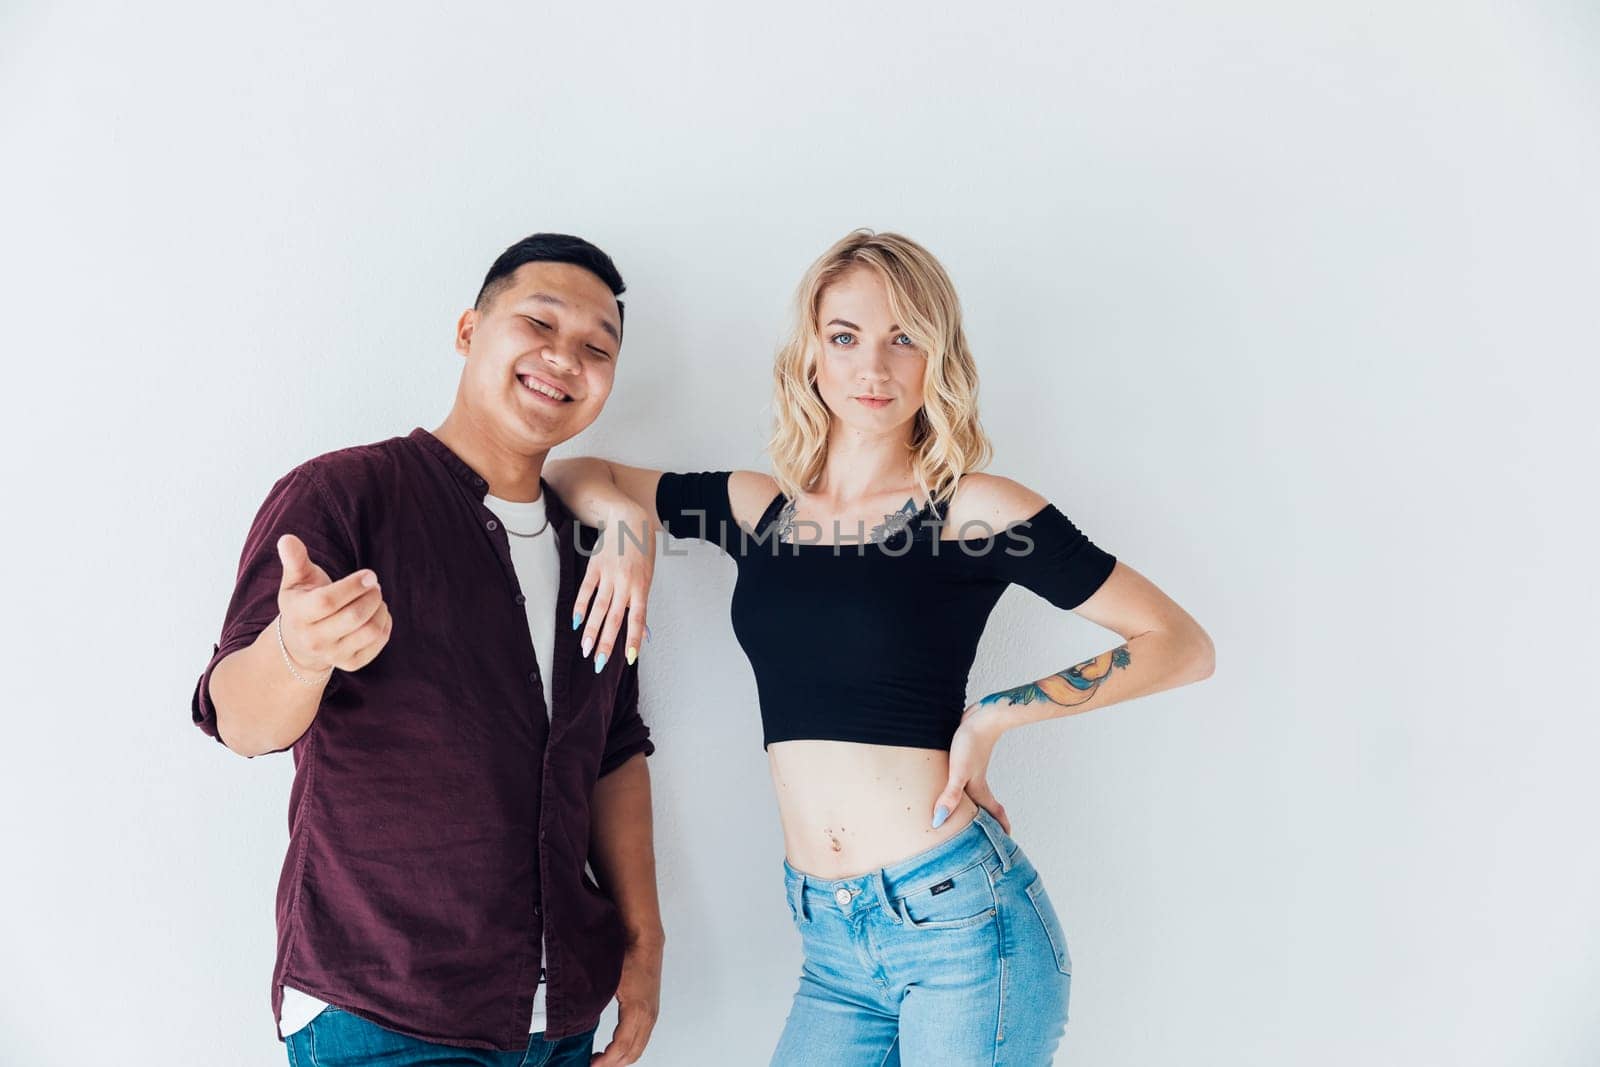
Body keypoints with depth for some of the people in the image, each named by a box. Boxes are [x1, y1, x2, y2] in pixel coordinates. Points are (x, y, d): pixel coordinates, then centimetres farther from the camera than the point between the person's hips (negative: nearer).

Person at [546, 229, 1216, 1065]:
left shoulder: (976, 512, -6)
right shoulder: (759, 508, 7)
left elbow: (1181, 643, -4)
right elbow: (578, 474, 19)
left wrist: (995, 715, -10)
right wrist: (628, 520, -3)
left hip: (961, 915, -4)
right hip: (831, 942, 4)